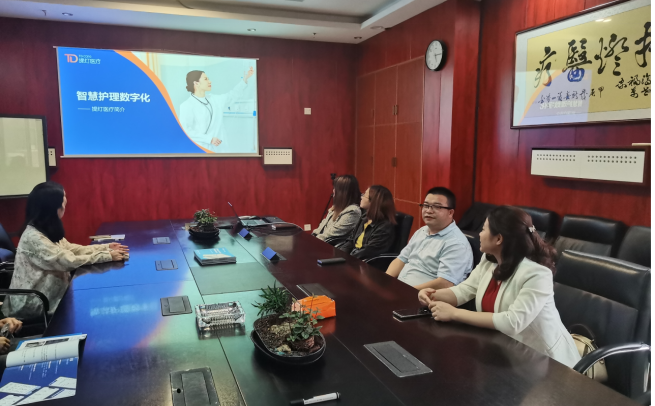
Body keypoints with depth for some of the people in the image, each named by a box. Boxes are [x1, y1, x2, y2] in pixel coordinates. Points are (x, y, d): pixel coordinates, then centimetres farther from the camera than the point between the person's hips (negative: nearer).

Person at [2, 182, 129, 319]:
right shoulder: (33, 237, -25)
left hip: (46, 293, 8)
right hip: (32, 304, -8)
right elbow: (70, 261, -27)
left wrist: (106, 248, -4)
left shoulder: (47, 230, 4)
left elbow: (70, 248, 5)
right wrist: (107, 256, -23)